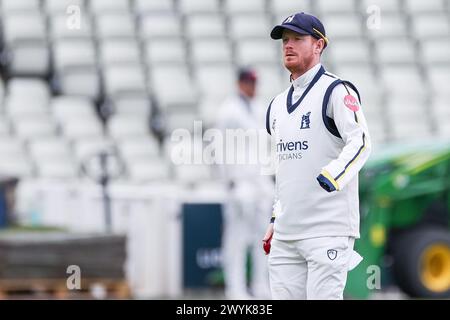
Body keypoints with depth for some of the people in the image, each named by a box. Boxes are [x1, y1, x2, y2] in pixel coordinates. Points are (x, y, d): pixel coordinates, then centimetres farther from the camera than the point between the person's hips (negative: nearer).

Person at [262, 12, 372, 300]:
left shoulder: (336, 91, -5)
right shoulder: (278, 104, 19)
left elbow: (360, 143, -20)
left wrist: (328, 180, -34)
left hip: (328, 231, -7)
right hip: (286, 233, 7)